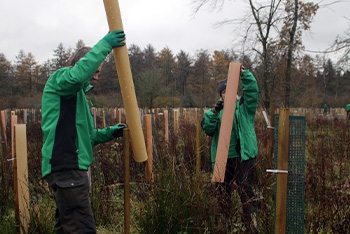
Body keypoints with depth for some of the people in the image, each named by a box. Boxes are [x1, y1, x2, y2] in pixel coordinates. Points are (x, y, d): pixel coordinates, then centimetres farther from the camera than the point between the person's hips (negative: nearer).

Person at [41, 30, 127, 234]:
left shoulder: (76, 93, 24)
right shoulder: (60, 79, -3)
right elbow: (77, 74, -30)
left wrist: (109, 133, 12)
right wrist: (105, 44, -24)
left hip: (70, 168, 11)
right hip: (66, 167, -11)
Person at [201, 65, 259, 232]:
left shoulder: (244, 106, 4)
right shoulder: (218, 109, 11)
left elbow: (252, 90, -13)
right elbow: (207, 129, -2)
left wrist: (243, 74, -23)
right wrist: (214, 113, -16)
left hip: (243, 156, -3)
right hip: (222, 157, 3)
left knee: (245, 189, -4)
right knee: (223, 191, 13)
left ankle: (251, 222, 6)